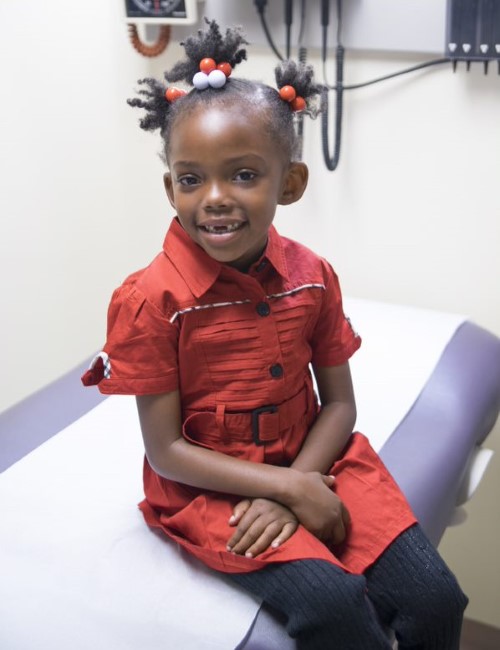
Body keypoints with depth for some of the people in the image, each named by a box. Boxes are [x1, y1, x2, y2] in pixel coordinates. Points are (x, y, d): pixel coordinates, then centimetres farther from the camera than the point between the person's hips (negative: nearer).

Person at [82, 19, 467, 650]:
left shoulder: (312, 277, -2)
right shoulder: (151, 300, -15)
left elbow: (338, 403, 2)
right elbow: (165, 450, -12)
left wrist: (295, 487, -16)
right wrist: (286, 485, -18)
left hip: (310, 462, 4)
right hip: (210, 485, -4)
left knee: (436, 599, -9)